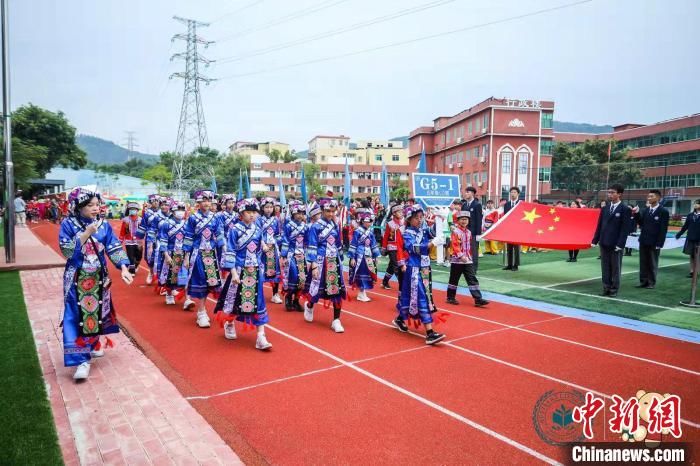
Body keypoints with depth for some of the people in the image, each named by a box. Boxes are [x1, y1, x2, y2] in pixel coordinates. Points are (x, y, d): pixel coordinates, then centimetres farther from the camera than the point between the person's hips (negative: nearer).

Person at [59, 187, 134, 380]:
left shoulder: (103, 224, -1)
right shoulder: (68, 224, -7)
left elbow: (114, 248, -6)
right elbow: (66, 251, -15)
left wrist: (124, 268, -19)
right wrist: (86, 234, -22)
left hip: (99, 278, 3)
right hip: (77, 279, -3)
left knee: (97, 312, 14)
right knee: (77, 316, -6)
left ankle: (93, 344, 37)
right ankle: (81, 359, -4)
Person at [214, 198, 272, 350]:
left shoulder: (257, 228, 4)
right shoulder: (235, 229, -10)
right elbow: (230, 252, -12)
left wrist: (264, 247, -1)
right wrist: (233, 272, -17)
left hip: (256, 270, 3)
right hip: (240, 270, -3)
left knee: (258, 301, 0)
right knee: (234, 298, 12)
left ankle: (261, 336, 1)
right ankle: (229, 324, 42)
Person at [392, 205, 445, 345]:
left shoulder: (424, 230, 9)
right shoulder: (407, 233, -10)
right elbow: (413, 248, -26)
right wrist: (429, 245, -38)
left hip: (424, 268, 7)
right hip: (414, 269, -6)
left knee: (409, 295, 17)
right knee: (422, 298, -10)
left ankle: (400, 319, 39)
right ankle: (429, 333, -11)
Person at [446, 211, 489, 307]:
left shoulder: (468, 232, 12)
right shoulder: (456, 231, -10)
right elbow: (455, 245, -18)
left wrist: (470, 256, 18)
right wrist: (461, 256, -27)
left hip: (468, 260, 6)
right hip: (457, 260, -6)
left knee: (472, 279, 0)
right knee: (454, 279, 6)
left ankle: (478, 299, -2)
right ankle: (450, 298, 20)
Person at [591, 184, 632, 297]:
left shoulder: (625, 209, -5)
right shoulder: (604, 208, 10)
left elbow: (625, 228, -10)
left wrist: (620, 244, -16)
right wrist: (595, 240, 6)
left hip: (615, 244, -5)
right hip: (604, 243, 5)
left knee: (615, 268, 4)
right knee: (605, 268, 9)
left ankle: (614, 289, 12)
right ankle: (606, 288, 17)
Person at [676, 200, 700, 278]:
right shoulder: (690, 215, 5)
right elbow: (685, 226, 10)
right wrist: (679, 234, 7)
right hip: (690, 239, 4)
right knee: (692, 256, 10)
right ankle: (692, 271, 17)